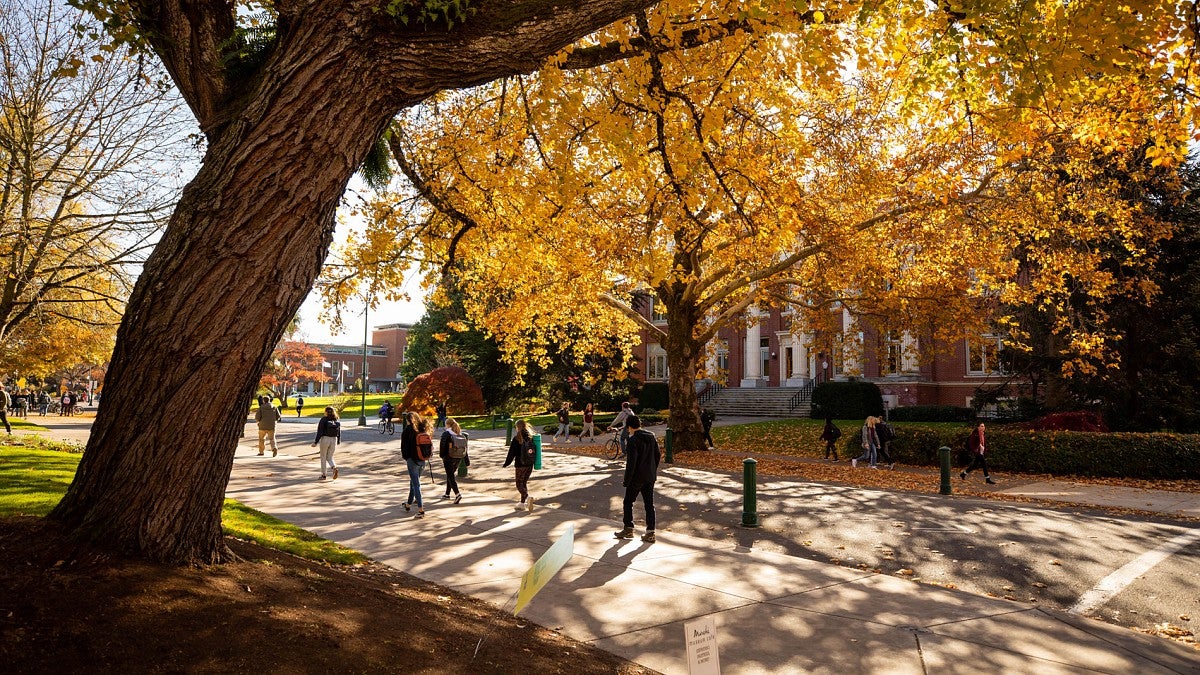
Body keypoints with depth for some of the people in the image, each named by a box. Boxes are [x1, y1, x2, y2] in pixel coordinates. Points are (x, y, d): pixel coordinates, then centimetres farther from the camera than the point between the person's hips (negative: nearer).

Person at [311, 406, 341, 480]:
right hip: (334, 440, 4)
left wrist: (316, 442, -9)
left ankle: (323, 475, 16)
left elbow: (320, 432, -13)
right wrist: (338, 443, 17)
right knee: (330, 457, 15)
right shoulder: (337, 421, 2)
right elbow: (339, 433, 6)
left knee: (323, 458, 12)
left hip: (325, 440, -4)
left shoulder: (323, 420, -10)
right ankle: (334, 467, -13)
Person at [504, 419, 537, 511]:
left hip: (520, 465, -5)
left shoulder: (517, 438, -13)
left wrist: (506, 464, 0)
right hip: (530, 465, 6)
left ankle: (528, 497, -22)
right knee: (525, 483, 18)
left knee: (519, 484, 3)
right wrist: (534, 462, 20)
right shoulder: (531, 437, 3)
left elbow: (512, 453, -10)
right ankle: (522, 502, 22)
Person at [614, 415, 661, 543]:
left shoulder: (633, 440, -17)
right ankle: (650, 532, 8)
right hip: (650, 477, 7)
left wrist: (626, 480, -12)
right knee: (649, 504, 8)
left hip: (637, 477, -7)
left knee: (628, 502, 10)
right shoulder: (651, 437, 6)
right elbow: (657, 456, 13)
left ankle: (628, 529, 16)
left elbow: (631, 462, -20)